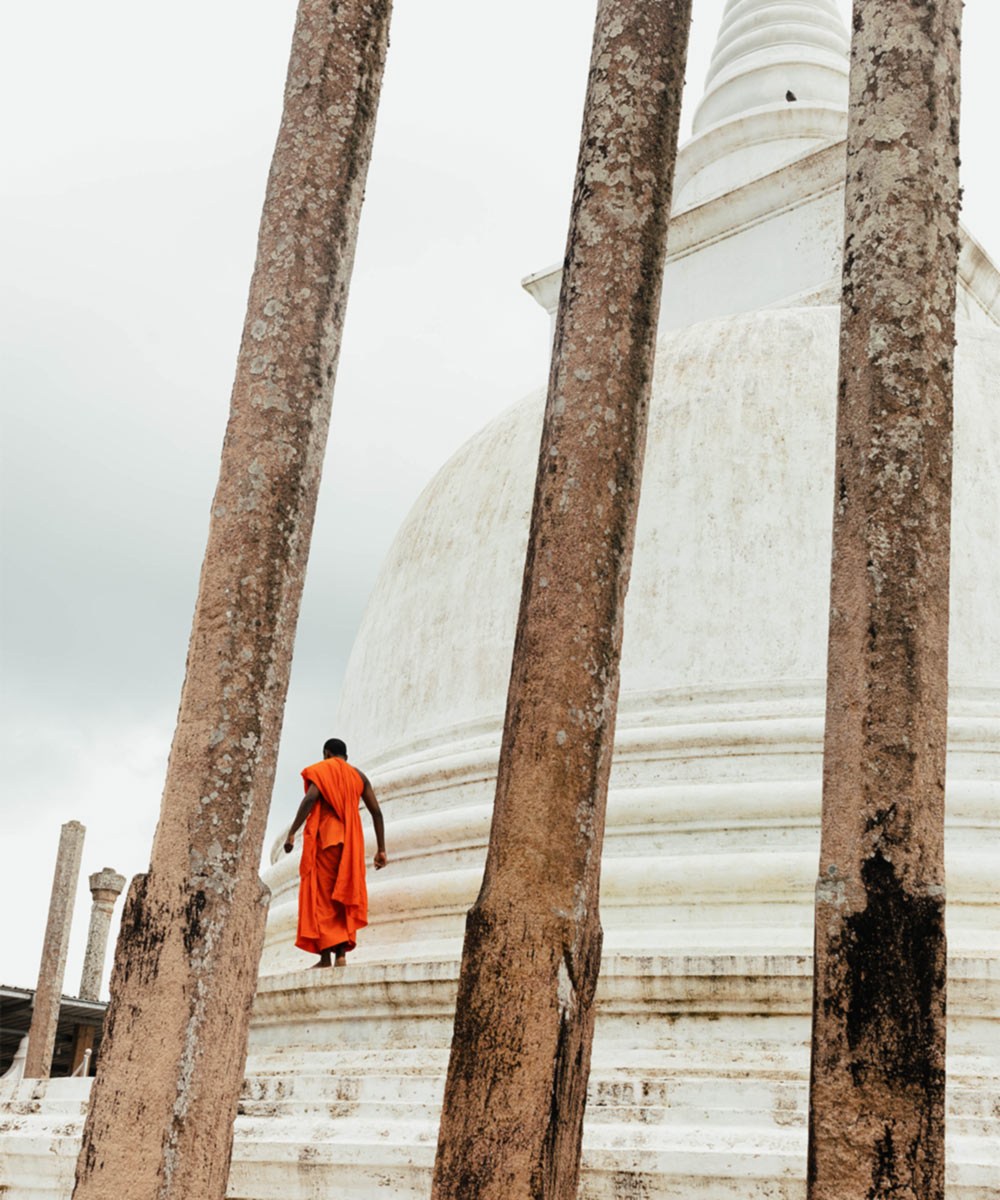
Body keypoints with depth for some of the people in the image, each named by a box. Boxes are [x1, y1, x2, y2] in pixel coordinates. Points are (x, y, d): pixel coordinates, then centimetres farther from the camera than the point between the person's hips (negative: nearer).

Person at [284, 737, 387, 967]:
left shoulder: (320, 770, 5)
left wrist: (291, 833, -17)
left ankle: (325, 956, -11)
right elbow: (376, 812, 9)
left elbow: (311, 798, -14)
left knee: (320, 897, -3)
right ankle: (341, 954, -6)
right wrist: (381, 850, 9)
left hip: (324, 837, -4)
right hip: (350, 842, 4)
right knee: (342, 900, 8)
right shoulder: (359, 775, 18)